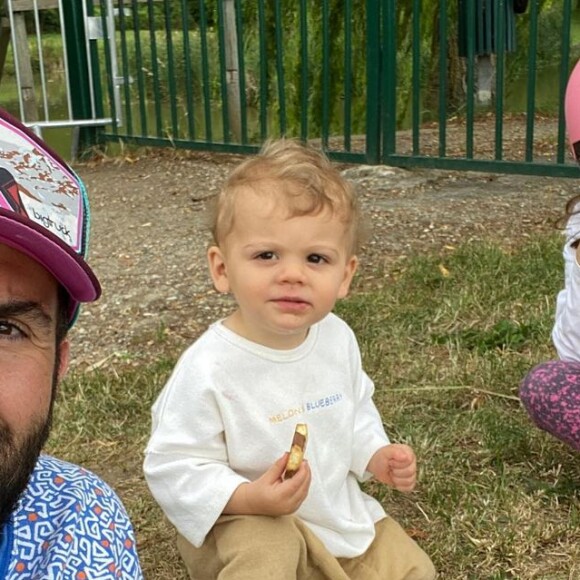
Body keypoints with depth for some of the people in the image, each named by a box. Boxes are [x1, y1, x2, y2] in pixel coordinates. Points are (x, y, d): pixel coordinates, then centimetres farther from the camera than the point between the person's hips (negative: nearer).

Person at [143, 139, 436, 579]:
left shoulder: (338, 338, -9)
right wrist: (248, 498, -34)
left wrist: (376, 455, -3)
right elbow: (173, 469, -23)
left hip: (337, 507, 6)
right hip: (246, 527, -5)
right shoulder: (208, 369, -29)